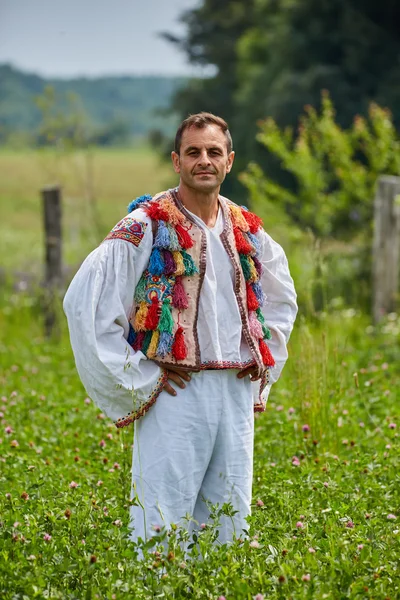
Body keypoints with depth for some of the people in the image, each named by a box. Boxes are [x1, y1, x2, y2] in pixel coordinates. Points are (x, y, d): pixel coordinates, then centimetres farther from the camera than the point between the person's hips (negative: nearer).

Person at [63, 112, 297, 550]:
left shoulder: (247, 231, 11)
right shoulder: (146, 227, -7)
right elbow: (82, 301, -14)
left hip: (237, 395, 6)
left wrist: (264, 359, 15)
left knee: (229, 525, 10)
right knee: (162, 529, -6)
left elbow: (283, 299, 30)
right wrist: (135, 380, -12)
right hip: (175, 395, -5)